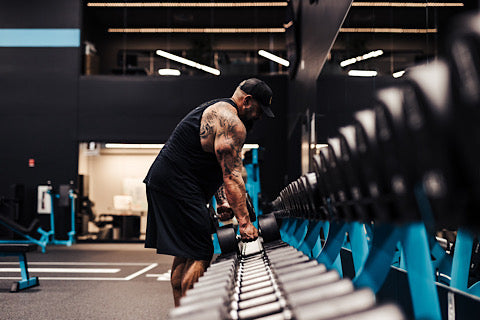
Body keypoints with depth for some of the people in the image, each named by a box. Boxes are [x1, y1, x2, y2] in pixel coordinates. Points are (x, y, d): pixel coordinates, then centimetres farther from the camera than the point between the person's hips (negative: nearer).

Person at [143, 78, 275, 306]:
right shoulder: (232, 123, -13)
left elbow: (217, 166, 22)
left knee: (184, 255, 15)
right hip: (178, 187, -11)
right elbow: (232, 177, -18)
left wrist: (222, 201, 12)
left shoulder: (216, 111, 21)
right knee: (200, 256, -10)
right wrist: (244, 222, -18)